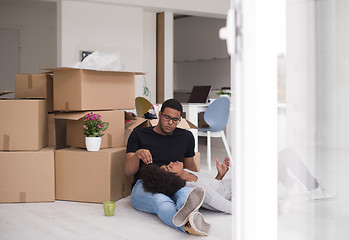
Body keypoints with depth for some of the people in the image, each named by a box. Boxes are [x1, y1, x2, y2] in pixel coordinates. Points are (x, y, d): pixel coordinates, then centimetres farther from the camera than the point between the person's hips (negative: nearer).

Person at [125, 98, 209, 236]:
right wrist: (137, 154, -17)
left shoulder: (186, 137, 21)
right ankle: (186, 225, -73)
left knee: (186, 194, -38)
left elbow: (191, 168, 33)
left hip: (174, 185, 2)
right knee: (162, 203, -40)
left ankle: (184, 217, -74)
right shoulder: (139, 135, 12)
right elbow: (128, 171, 3)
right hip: (144, 186, -2)